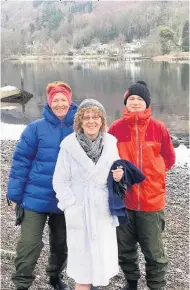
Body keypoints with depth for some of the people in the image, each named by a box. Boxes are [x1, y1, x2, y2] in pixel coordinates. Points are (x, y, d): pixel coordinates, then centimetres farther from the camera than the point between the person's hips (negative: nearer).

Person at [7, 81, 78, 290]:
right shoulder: (36, 128, -8)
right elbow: (20, 161, -6)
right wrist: (15, 194, -8)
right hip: (36, 197, -2)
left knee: (61, 243, 18)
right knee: (29, 244, -4)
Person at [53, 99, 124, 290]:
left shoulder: (111, 143, 0)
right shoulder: (69, 145, -12)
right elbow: (60, 181, -8)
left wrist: (119, 176, -10)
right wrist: (72, 208, -14)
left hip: (103, 209, 4)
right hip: (80, 210, -4)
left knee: (102, 258, 11)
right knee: (84, 264, 2)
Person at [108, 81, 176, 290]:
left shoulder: (158, 128, -4)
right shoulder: (116, 128, -3)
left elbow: (168, 159, 7)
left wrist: (149, 175, 6)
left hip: (152, 199, -1)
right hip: (123, 198, 1)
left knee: (154, 251, 7)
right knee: (125, 248, 16)